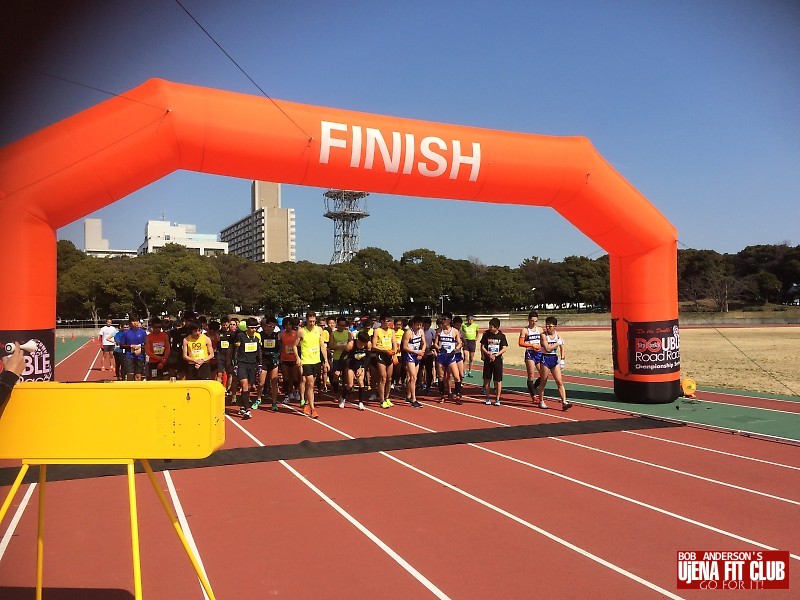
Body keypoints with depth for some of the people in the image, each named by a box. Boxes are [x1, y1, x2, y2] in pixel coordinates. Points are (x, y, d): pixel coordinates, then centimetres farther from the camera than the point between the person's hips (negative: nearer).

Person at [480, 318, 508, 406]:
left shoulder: (501, 335, -1)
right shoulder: (486, 334, 1)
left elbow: (504, 349, -3)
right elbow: (482, 347, 2)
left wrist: (495, 355, -16)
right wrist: (488, 354, -15)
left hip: (498, 359, -1)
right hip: (487, 359, 1)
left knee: (498, 380, 0)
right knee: (487, 379, 4)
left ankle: (497, 399, 10)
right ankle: (488, 398, 18)